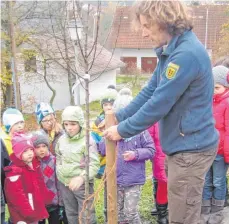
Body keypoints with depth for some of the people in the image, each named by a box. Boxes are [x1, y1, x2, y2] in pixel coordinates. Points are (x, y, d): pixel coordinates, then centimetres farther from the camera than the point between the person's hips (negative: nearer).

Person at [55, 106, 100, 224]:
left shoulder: (88, 141, -15)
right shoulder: (61, 140, 2)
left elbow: (94, 164, -20)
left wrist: (81, 177, -32)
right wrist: (59, 171, 7)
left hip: (83, 184, -5)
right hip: (64, 184, 6)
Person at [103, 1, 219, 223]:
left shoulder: (186, 54, -24)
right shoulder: (172, 50, 9)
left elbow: (158, 104, -23)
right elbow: (150, 91, 12)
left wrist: (123, 130, -12)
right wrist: (119, 117, 4)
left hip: (190, 148, -10)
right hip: (182, 145, 10)